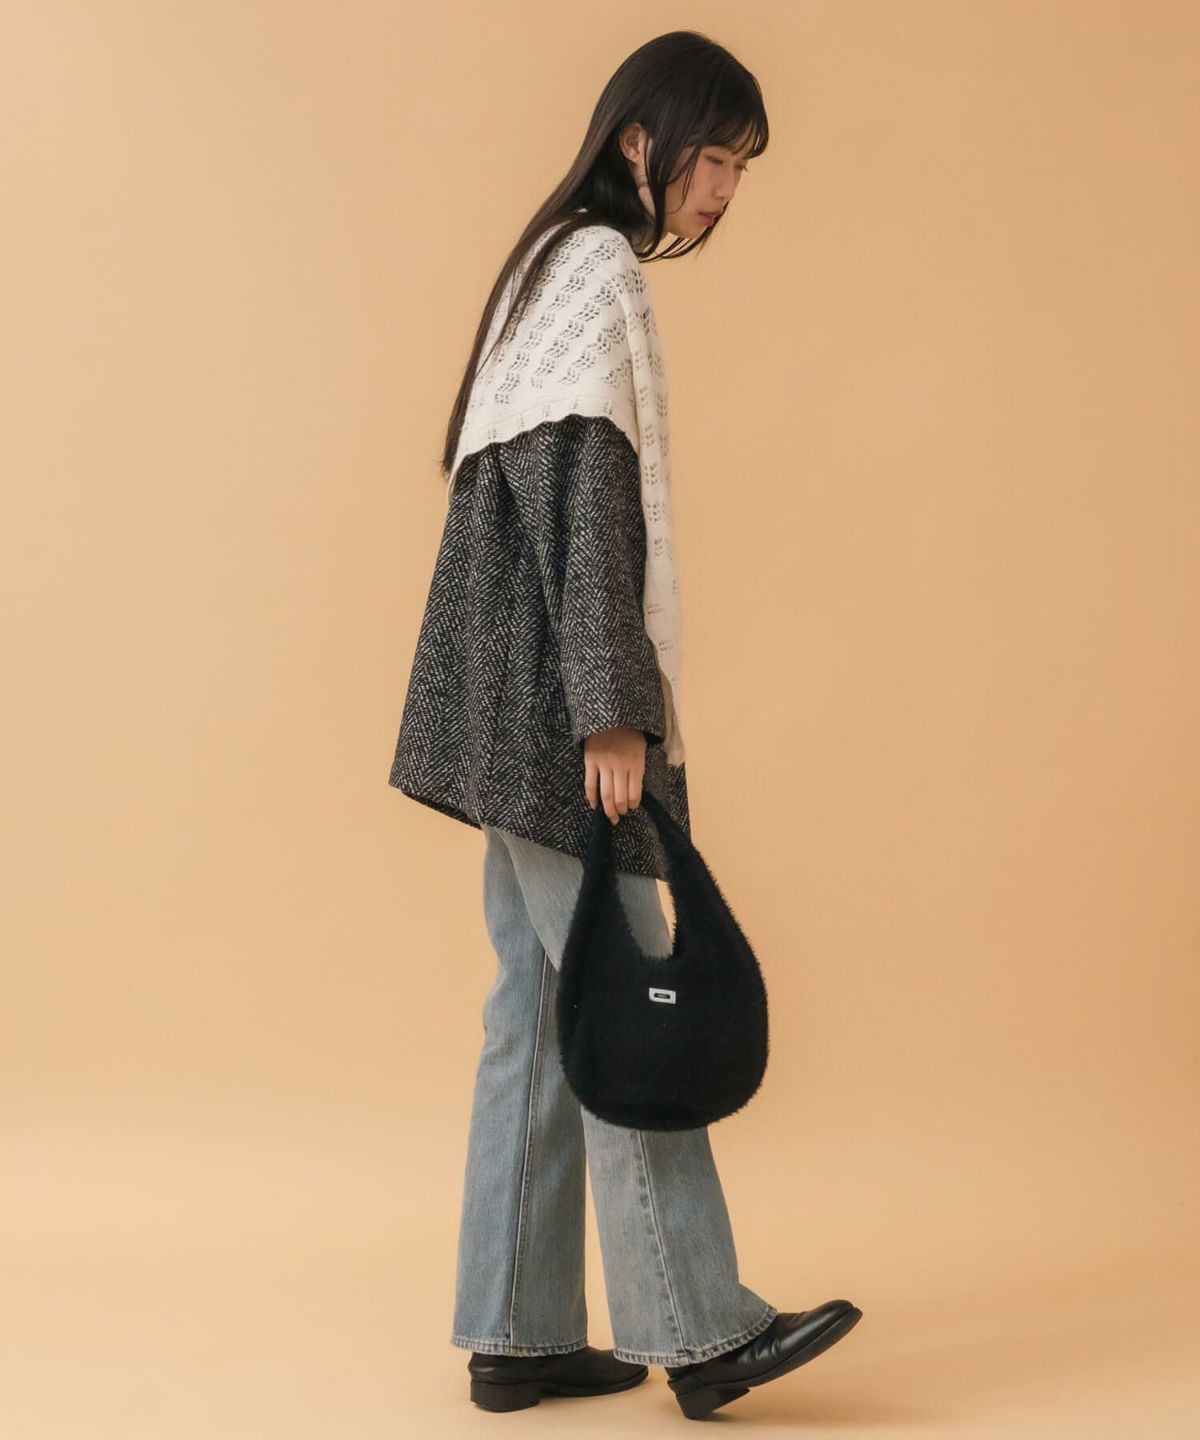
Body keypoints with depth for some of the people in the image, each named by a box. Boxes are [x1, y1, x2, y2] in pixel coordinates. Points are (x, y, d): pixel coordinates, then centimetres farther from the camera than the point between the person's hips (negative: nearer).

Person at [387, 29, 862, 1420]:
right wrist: (613, 709, -21)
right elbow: (584, 497, -18)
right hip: (551, 709, -10)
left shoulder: (558, 264, 21)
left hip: (517, 720, 10)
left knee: (541, 1006, 9)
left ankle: (518, 1334, 13)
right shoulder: (601, 270, -9)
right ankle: (696, 1328, 1)